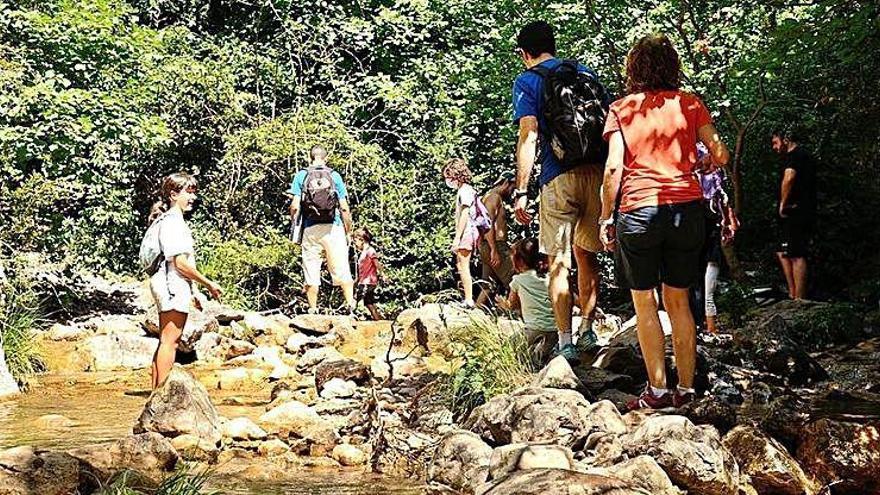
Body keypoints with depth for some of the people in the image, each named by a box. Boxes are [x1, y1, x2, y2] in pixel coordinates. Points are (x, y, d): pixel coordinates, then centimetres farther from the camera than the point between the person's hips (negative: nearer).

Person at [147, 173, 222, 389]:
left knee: (166, 341, 12)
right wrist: (209, 284, -12)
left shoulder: (172, 220, 18)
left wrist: (192, 292, 22)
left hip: (169, 287, 11)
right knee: (170, 341, -9)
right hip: (174, 286, -11)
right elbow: (180, 263, -19)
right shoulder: (173, 222, -13)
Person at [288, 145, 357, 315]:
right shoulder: (334, 176, 5)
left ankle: (313, 310, 5)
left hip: (310, 229, 0)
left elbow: (295, 206, -3)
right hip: (333, 228, 0)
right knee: (342, 270, 2)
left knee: (311, 273, 5)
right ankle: (351, 305, -8)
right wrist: (348, 231, 12)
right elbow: (344, 207, 3)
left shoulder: (301, 176, 4)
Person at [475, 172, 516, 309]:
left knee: (489, 286, 10)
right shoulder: (494, 196, -8)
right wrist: (494, 250, -25)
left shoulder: (494, 197, 23)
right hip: (494, 246, -10)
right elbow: (488, 223, -19)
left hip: (491, 248, 10)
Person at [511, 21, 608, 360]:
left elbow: (529, 137, -8)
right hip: (598, 173, 4)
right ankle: (587, 331, 24)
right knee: (586, 253, 19)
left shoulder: (527, 82, 3)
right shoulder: (586, 73, 16)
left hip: (559, 178, -4)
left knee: (559, 262, 3)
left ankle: (566, 344, 0)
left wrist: (521, 191, -9)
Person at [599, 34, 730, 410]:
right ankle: (686, 389, 13)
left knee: (644, 302, 7)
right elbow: (720, 156, 3)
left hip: (638, 210, -2)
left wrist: (606, 217, 1)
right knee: (679, 301, 11)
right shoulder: (690, 104, 6)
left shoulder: (621, 109, 2)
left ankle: (657, 390, 5)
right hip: (687, 207, 2)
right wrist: (700, 163, 25)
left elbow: (614, 168, -5)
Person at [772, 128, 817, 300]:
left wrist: (783, 204, -18)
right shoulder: (805, 156, 24)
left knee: (796, 256, -10)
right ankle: (793, 295, 15)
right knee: (783, 253, 16)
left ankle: (798, 299, -10)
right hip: (805, 213, 11)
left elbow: (789, 177, -27)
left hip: (795, 213, -11)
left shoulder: (794, 155, -9)